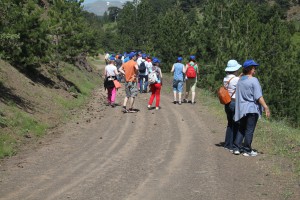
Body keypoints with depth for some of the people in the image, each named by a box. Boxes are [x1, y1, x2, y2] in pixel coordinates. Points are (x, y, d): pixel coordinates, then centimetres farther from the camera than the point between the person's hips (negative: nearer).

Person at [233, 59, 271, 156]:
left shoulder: (240, 80, 8)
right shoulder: (253, 80, -14)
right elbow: (258, 97, -19)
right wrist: (266, 107, -17)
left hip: (242, 109, 7)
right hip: (252, 108, -7)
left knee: (241, 129, 16)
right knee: (249, 130, 1)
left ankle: (237, 148, 14)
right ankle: (247, 150, 6)